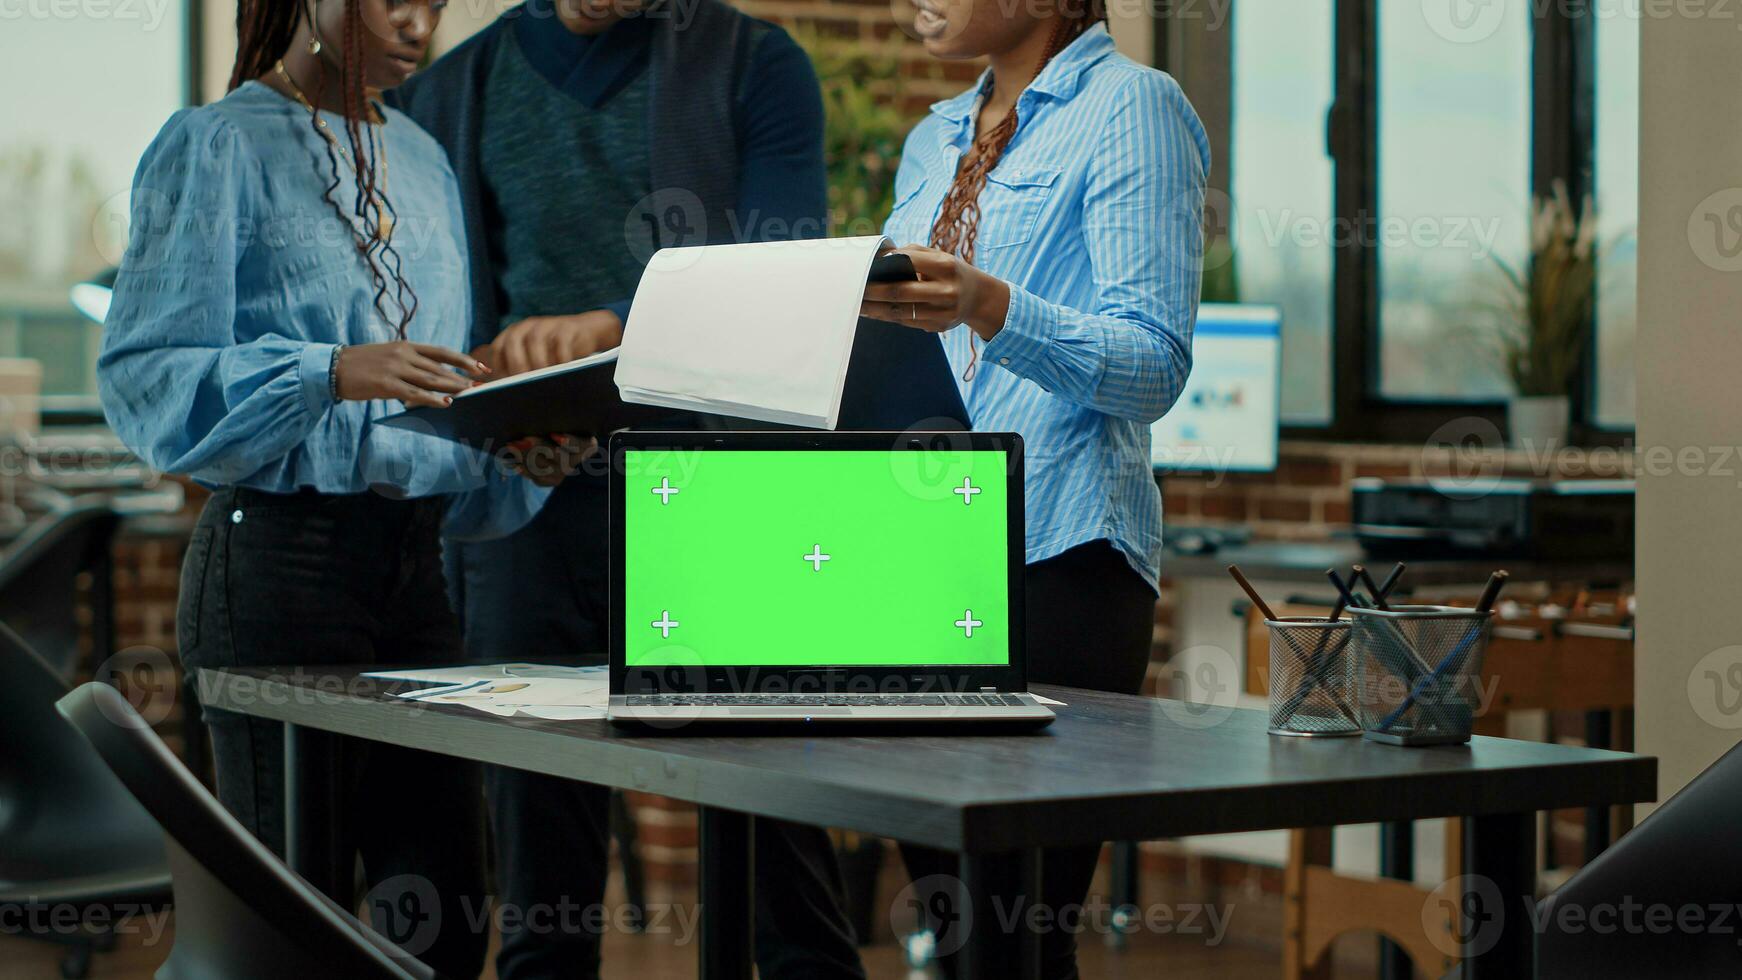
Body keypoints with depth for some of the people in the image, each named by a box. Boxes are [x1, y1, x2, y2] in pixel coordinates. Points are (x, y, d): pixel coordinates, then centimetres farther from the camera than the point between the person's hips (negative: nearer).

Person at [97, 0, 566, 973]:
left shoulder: (420, 158, 17)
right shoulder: (218, 146, -3)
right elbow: (145, 373, -11)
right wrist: (336, 373, -23)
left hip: (415, 554, 6)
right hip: (280, 557, -6)